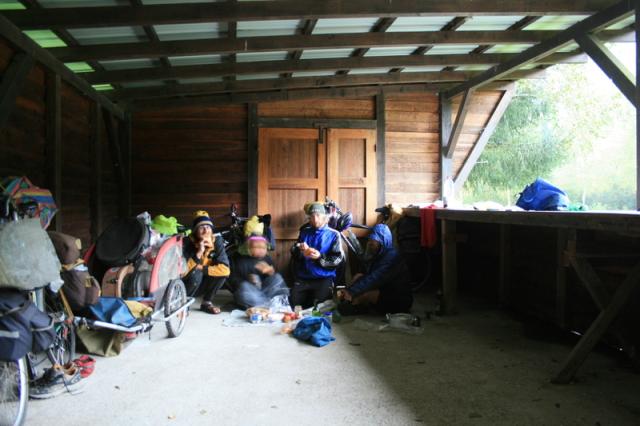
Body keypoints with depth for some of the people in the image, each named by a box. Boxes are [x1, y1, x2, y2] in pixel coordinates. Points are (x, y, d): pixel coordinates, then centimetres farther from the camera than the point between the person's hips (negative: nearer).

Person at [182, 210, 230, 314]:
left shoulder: (216, 242, -16)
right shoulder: (188, 243, -22)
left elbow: (225, 269, -23)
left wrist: (202, 268, -26)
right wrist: (198, 253, -38)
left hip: (202, 283, 3)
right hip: (185, 284, -3)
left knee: (222, 272, -22)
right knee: (195, 273, -34)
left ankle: (207, 302, -2)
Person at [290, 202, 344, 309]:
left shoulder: (333, 234, 4)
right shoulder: (304, 232, 18)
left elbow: (338, 259, -5)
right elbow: (293, 252, 14)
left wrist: (320, 257, -20)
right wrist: (300, 250, -10)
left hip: (324, 279, -3)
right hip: (302, 278, 3)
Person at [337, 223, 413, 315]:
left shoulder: (392, 256, -23)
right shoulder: (376, 255, 4)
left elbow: (375, 279, -32)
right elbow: (368, 276, -2)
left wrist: (351, 292, -37)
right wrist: (348, 290, -18)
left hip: (400, 302, -9)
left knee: (364, 294, -28)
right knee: (358, 277, -5)